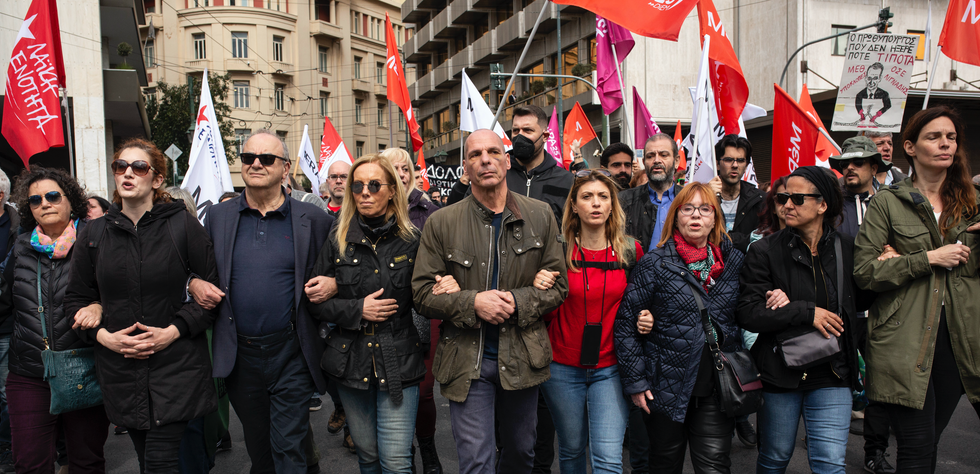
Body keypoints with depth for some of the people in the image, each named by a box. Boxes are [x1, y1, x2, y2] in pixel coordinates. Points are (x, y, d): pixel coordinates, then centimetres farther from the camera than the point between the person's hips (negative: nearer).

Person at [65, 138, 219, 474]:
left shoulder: (183, 225, -5)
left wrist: (174, 331, -14)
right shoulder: (94, 233, 6)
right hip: (119, 369, 4)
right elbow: (75, 297, 12)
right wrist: (104, 336, -5)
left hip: (176, 367, -4)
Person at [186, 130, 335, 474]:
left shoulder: (313, 219, -2)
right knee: (256, 444, 20)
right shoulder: (219, 216, 5)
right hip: (238, 354, 3)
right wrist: (194, 284, -5)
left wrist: (333, 284, -12)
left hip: (291, 354, -3)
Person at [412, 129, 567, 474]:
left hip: (522, 358, 3)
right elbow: (422, 294, -4)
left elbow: (558, 286, 2)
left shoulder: (540, 216, 1)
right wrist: (472, 303, -20)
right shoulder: (441, 223, -4)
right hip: (467, 360, -2)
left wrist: (517, 302, -16)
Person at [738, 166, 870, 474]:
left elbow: (860, 301, 14)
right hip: (781, 371, -1)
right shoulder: (765, 251, -6)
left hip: (832, 373, 1)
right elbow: (748, 314, -13)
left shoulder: (846, 248, 2)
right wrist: (806, 311, -17)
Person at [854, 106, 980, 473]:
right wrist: (927, 259, -14)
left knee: (929, 441, 9)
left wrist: (905, 262, -7)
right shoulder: (887, 201, -1)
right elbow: (864, 272, -6)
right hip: (905, 340, -4)